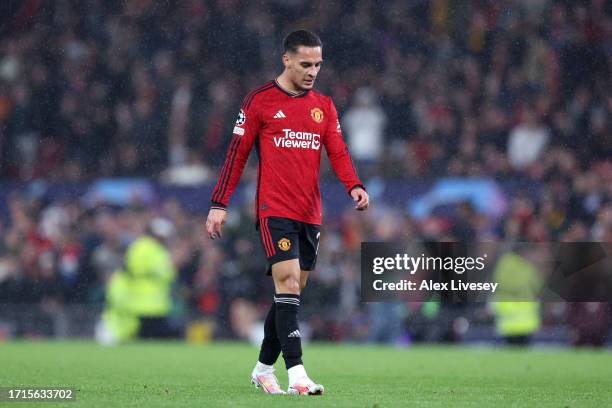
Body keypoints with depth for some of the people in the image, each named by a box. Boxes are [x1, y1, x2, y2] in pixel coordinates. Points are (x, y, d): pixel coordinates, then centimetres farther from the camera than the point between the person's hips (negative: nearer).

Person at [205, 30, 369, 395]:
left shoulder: (324, 105, 12)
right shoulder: (260, 101, -2)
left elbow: (338, 152, 6)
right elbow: (237, 154, 0)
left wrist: (354, 185, -14)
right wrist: (219, 204, -3)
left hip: (310, 214, 6)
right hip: (275, 210, -6)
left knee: (292, 291, 9)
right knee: (288, 283, -16)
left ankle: (264, 368, 23)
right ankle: (296, 375, -21)